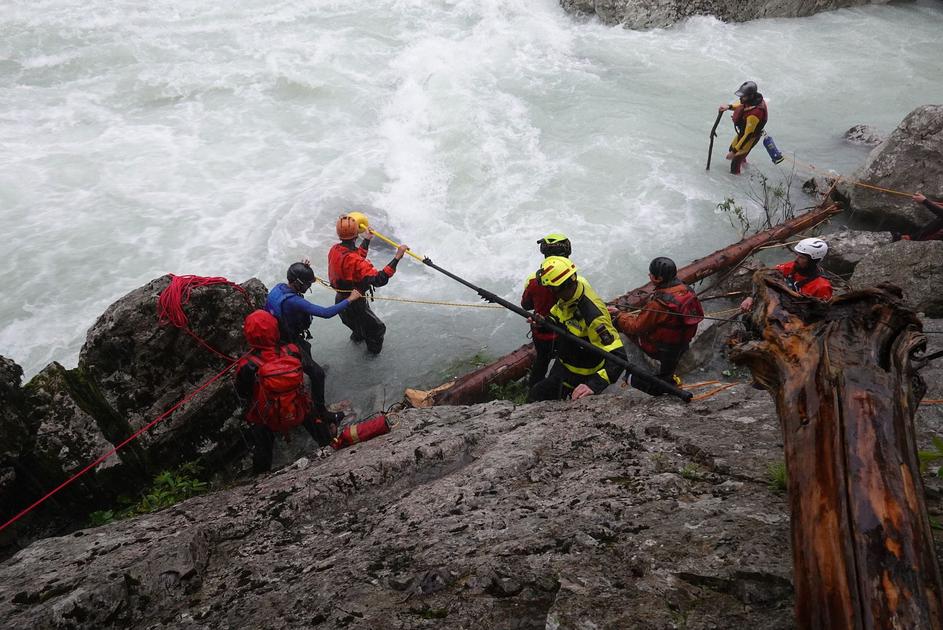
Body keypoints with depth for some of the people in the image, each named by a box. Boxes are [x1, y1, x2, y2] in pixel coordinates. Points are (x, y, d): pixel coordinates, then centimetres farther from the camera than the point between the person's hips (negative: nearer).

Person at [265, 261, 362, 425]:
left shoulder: (278, 287, -10)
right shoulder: (293, 301, -37)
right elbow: (326, 313, -40)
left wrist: (301, 270, 6)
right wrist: (350, 300, -32)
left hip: (276, 336, 9)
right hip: (288, 344, -9)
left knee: (306, 348, 37)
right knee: (317, 373, -4)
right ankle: (320, 411, 5)